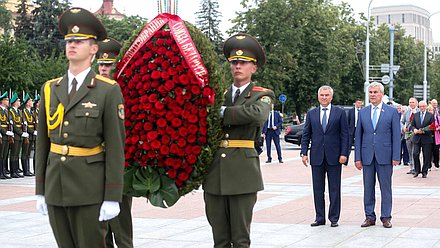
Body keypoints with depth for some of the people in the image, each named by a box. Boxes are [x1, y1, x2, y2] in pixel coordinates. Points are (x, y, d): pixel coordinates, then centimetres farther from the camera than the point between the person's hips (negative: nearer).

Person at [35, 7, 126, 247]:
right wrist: (40, 191, 9)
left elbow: (116, 146, -8)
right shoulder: (50, 89, 9)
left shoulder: (109, 91, -6)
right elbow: (42, 142, 11)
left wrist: (112, 198, -12)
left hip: (90, 191, -4)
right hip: (55, 188, 5)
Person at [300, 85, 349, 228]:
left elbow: (344, 135, 0)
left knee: (334, 189, 3)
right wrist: (304, 153, 0)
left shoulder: (340, 113, 3)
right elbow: (306, 135, 9)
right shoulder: (311, 114, 9)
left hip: (334, 157, -2)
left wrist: (344, 154, -8)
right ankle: (320, 217, 14)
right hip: (316, 157, 2)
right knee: (318, 189, 6)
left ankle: (334, 218, 10)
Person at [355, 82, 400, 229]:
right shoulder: (363, 112, 10)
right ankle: (369, 217, 15)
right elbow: (358, 136, 9)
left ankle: (386, 217, 11)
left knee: (385, 188, 3)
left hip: (385, 156, -2)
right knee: (368, 188, 6)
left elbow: (396, 136, 0)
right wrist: (357, 157, 3)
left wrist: (396, 157, -7)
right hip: (367, 156, 3)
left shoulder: (392, 111, 2)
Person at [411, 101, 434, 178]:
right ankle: (417, 170, 8)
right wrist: (414, 129, -9)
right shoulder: (415, 115, 11)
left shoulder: (430, 115, 2)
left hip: (426, 139, -2)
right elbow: (412, 125, 14)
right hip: (417, 138, 2)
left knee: (426, 156, 1)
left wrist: (424, 131, -16)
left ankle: (424, 172, 12)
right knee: (415, 154, -8)